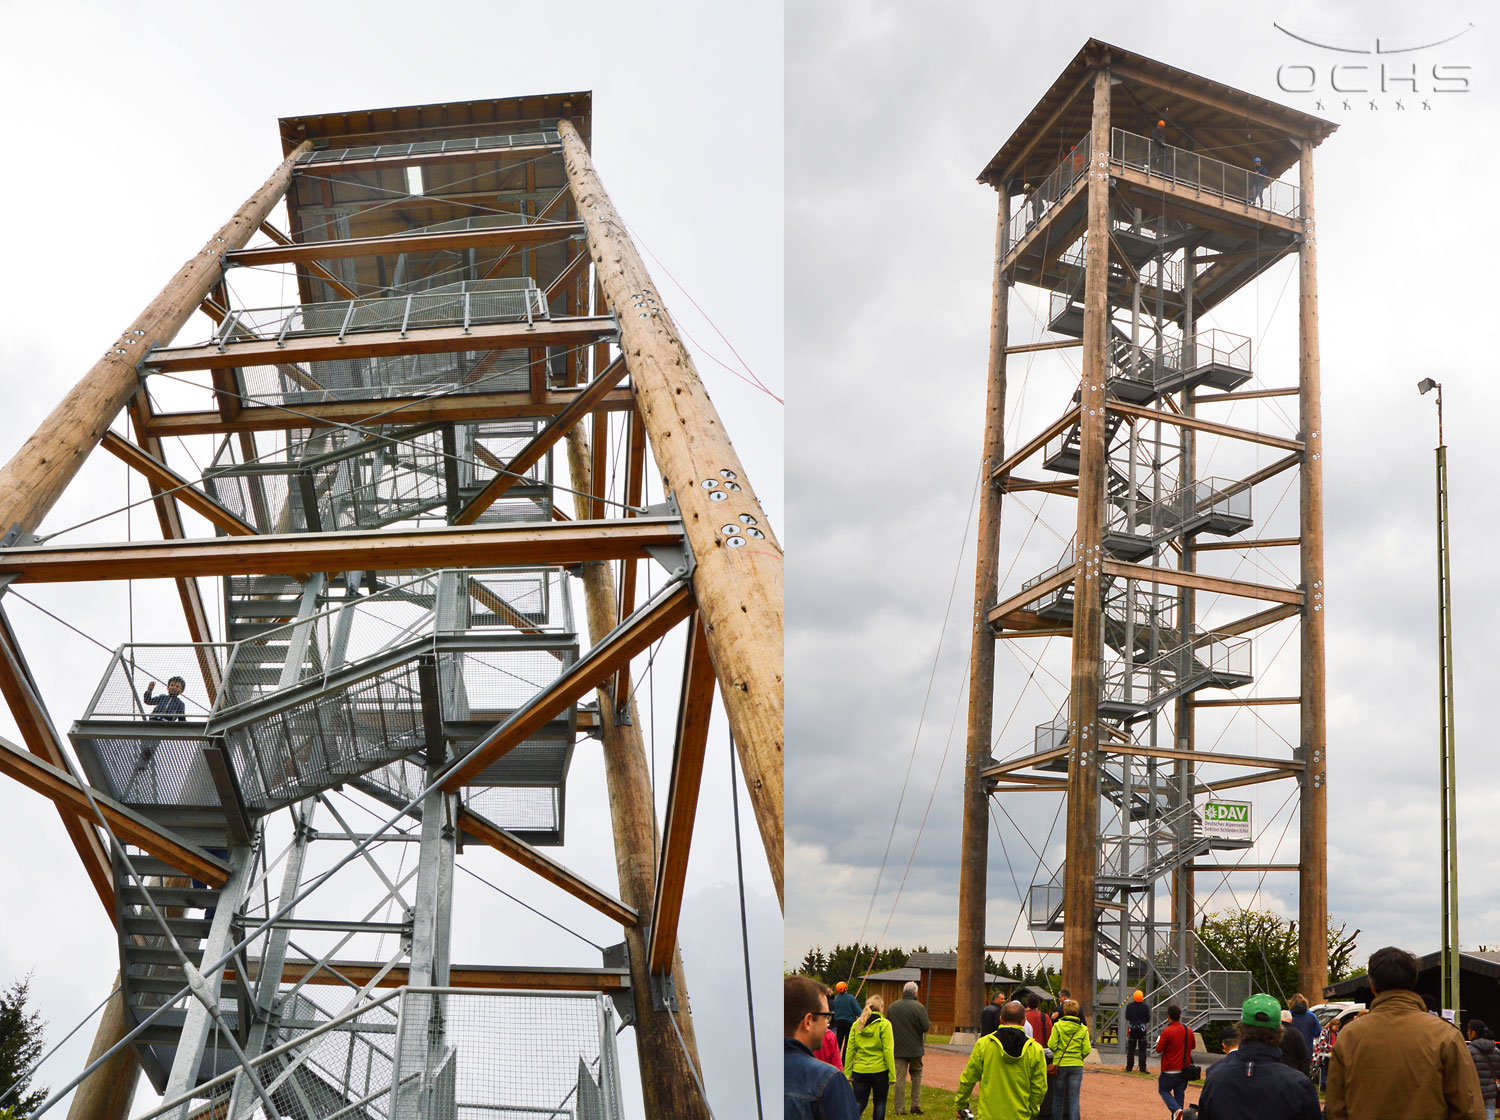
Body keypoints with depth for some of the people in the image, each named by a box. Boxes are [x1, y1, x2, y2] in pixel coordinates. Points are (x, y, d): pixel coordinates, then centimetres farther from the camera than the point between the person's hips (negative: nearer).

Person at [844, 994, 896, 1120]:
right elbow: (888, 1050, -11)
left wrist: (847, 1072, 6)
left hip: (859, 1071, 3)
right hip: (880, 1071, -3)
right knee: (879, 1103, 13)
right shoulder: (884, 1024, -7)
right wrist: (892, 1074, -7)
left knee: (859, 1103, 8)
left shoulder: (857, 1024, 4)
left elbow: (850, 1049, 2)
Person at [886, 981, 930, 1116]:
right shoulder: (919, 1007, -13)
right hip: (915, 1048, -2)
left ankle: (900, 1109, 3)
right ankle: (916, 1105, 11)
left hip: (898, 1048, 2)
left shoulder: (892, 1007, 1)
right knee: (916, 1074, 15)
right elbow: (926, 1027, -15)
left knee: (900, 1078, 4)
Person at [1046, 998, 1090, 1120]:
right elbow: (1086, 1050, -5)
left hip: (1060, 1065, -1)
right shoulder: (1083, 1029, -2)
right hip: (1077, 1066, 1)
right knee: (1074, 1098, 3)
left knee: (1058, 1098, 11)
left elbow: (1051, 1045, -11)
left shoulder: (1057, 1026, -7)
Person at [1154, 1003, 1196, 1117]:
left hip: (1170, 1070, -5)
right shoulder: (1188, 1030, 0)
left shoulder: (1166, 1031, -16)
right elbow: (1192, 1046, 15)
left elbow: (1159, 1050, -12)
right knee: (1180, 1094, 14)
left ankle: (1176, 1109, -12)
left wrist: (1158, 1040, 6)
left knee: (1164, 1090, 11)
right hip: (1185, 1069, 5)